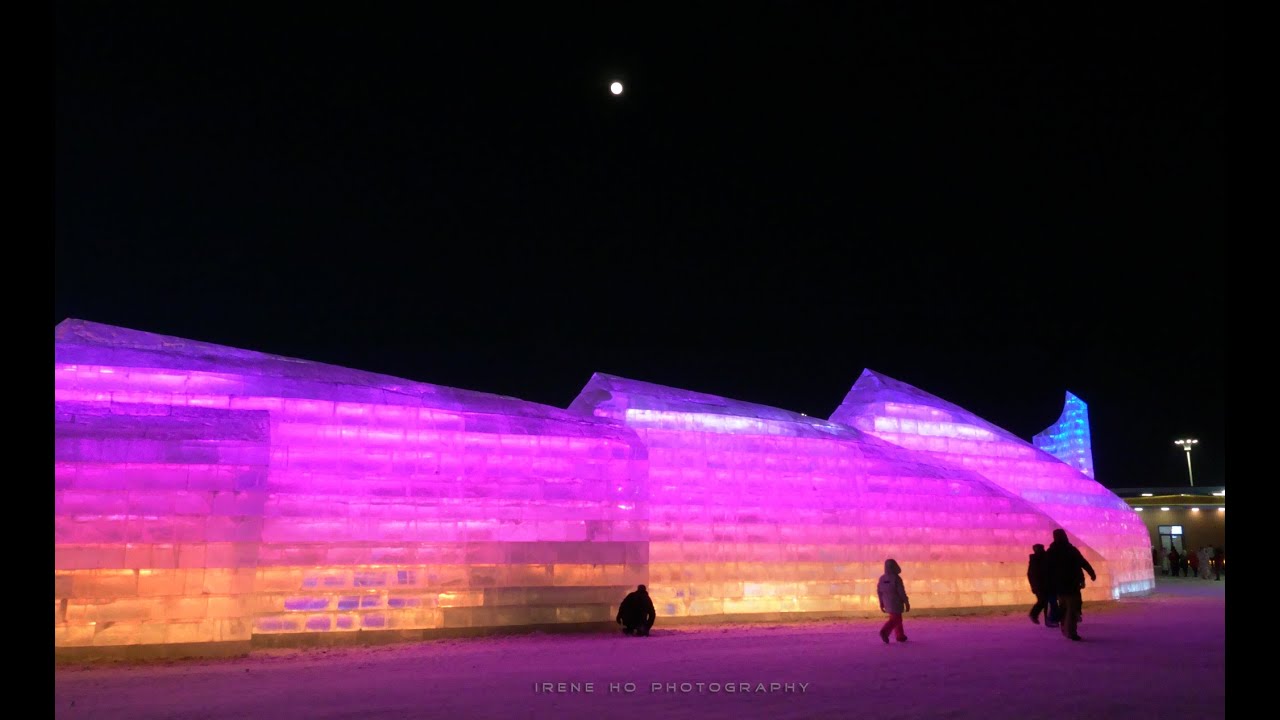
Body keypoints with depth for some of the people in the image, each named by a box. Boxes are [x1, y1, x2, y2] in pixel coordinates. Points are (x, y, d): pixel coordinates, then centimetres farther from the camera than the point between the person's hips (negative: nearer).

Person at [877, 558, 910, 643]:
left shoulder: (882, 578, 3)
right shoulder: (896, 578, -16)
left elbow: (879, 591, 7)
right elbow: (901, 592, -15)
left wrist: (881, 603, 16)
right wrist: (907, 603, -7)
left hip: (887, 603, 7)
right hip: (896, 603, -7)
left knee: (897, 618, 19)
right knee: (895, 619, -7)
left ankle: (900, 636, 23)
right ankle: (885, 632, -26)